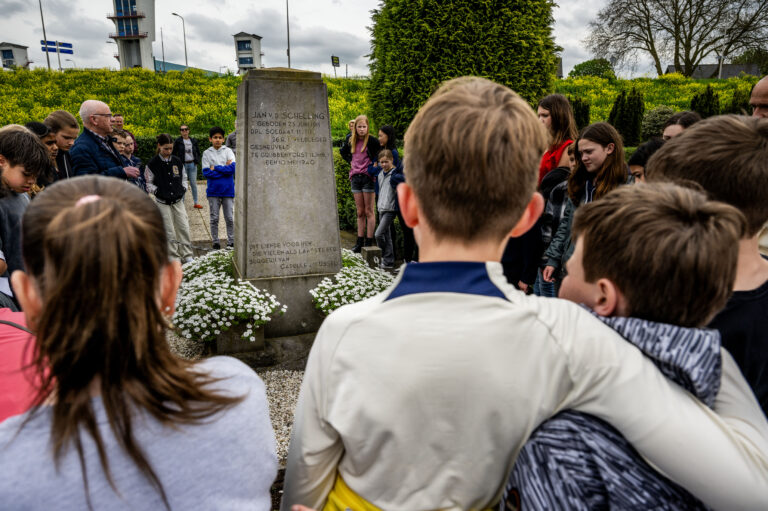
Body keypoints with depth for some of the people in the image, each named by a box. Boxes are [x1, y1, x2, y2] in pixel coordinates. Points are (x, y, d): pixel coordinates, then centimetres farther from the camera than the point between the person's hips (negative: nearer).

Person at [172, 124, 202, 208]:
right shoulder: (177, 141, -2)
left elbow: (198, 152, 15)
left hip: (192, 164, 2)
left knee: (193, 183, 6)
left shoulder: (193, 140, 7)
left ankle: (196, 202, 13)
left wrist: (197, 161, 3)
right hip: (182, 165, -2)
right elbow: (174, 153, 2)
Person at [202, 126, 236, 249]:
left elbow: (233, 168, -12)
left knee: (230, 218, 4)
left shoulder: (228, 151, 3)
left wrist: (215, 168, -11)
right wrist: (224, 169, -11)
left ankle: (231, 242, 14)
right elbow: (206, 172, -7)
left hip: (228, 190, 0)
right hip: (213, 190, 0)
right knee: (214, 218, 8)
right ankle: (215, 242, 18)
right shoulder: (207, 153, 3)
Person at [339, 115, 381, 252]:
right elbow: (342, 151, 27)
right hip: (355, 178, 5)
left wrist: (375, 165, -9)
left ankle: (369, 242, 2)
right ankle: (360, 242, 13)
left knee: (369, 211, -1)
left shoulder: (371, 141, -6)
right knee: (360, 212, 9)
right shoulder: (351, 141, 10)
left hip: (368, 177, -5)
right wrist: (350, 161, 14)